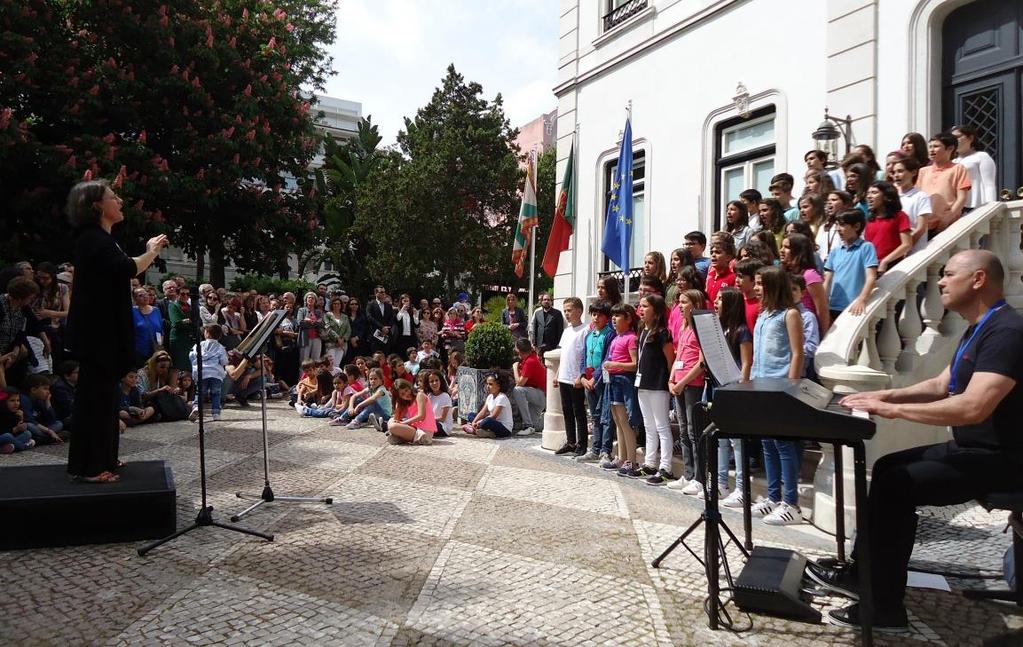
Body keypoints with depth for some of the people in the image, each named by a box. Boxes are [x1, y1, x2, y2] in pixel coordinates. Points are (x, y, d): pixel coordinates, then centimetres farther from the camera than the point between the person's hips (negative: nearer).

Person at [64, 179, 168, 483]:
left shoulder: (100, 238, 17)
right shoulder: (93, 238, -15)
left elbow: (122, 273, 23)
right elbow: (127, 269, -28)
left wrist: (151, 252, 16)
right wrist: (152, 251, -13)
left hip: (104, 330, 10)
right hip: (97, 332, -10)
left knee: (103, 394, 16)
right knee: (96, 395, -5)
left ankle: (102, 458, 26)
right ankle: (88, 466, 2)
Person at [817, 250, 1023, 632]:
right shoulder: (979, 329, 13)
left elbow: (973, 408, -33)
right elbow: (941, 386, 20)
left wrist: (893, 410, -25)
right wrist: (888, 394, 6)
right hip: (973, 448, 11)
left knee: (896, 485, -17)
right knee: (888, 468, 10)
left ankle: (885, 607, -8)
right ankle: (863, 572, 13)